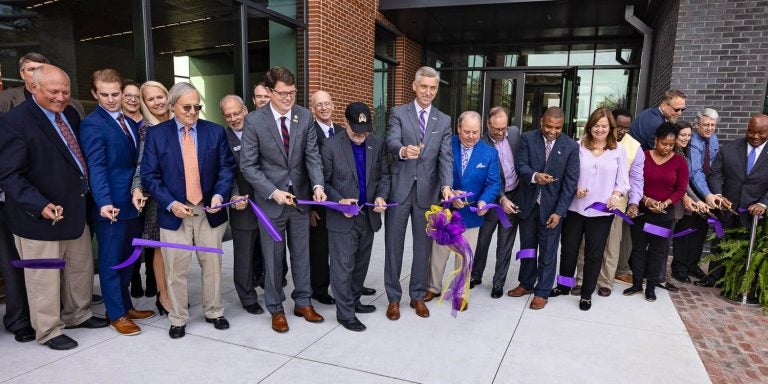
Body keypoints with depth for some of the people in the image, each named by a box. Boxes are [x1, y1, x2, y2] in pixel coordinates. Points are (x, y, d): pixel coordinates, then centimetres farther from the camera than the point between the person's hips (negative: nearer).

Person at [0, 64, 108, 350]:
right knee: (45, 278, 8)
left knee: (82, 268, 19)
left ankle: (78, 315, 39)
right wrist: (40, 205, -28)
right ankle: (48, 331, 25)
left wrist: (86, 198, 7)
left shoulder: (70, 114, 6)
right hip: (39, 217, -7)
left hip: (76, 210, 7)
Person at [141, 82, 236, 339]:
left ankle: (214, 312, 29)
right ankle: (178, 319, 25)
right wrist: (170, 203, -14)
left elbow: (227, 168, 2)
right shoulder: (156, 134, 0)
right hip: (174, 212, -1)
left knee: (212, 265, 11)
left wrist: (220, 194, -14)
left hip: (209, 211, 1)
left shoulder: (216, 132, 3)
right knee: (176, 270, 7)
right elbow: (149, 175, -3)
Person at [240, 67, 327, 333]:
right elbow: (248, 165, -11)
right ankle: (276, 309, 26)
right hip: (270, 198, -3)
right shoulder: (254, 120, -11)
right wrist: (273, 192, -20)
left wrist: (318, 185, -21)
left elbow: (312, 155, -4)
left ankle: (303, 302, 31)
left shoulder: (305, 116, -3)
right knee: (273, 257, 9)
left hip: (301, 196, 3)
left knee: (301, 252, 14)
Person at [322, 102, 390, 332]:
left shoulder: (377, 144, 1)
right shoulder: (331, 146, -9)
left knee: (361, 265, 17)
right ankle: (345, 313, 13)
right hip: (342, 217, -4)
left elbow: (384, 174, 8)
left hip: (369, 215, 5)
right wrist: (339, 201, -19)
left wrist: (381, 195, -9)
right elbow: (323, 181, -5)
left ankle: (354, 301, 35)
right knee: (343, 267, 0)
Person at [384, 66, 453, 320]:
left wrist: (446, 186, -18)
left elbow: (446, 157, -1)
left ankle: (418, 296, 26)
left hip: (427, 190, 2)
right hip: (399, 188, -2)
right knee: (394, 244, 5)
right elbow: (391, 142, -16)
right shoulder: (398, 113, 1)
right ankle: (393, 297, 20)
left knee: (423, 245, 10)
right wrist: (402, 150, -41)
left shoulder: (444, 121, 9)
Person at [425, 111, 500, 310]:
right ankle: (434, 287, 34)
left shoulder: (490, 153, -6)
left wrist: (484, 201, -28)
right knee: (439, 251, 14)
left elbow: (493, 183, -9)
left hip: (471, 213, 0)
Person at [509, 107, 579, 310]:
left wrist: (559, 211, -15)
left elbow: (570, 182, -10)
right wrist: (534, 175, -31)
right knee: (527, 246, 17)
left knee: (548, 251, 6)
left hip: (551, 206, -2)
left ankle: (542, 292, 22)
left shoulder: (571, 146, -8)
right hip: (528, 202, 2)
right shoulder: (528, 138, -4)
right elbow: (520, 164, -8)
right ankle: (526, 283, 35)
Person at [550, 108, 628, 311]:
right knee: (568, 249, 11)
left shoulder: (618, 150, 2)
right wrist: (575, 188, -15)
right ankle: (563, 285, 30)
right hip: (575, 207, 0)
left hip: (602, 211, 0)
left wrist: (616, 196, -15)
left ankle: (587, 293, 24)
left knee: (594, 254, 9)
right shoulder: (579, 146, -1)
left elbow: (622, 180, 3)